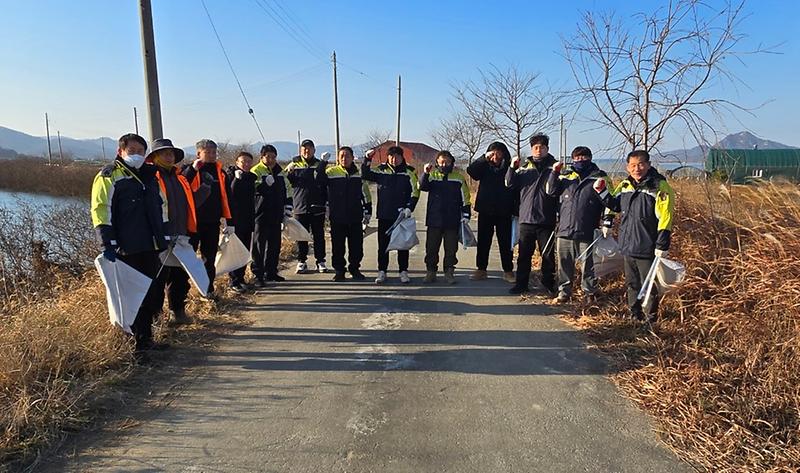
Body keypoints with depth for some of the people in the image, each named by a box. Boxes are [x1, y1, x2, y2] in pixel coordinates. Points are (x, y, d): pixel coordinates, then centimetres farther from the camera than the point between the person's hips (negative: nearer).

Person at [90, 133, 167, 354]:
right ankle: (139, 342, 7)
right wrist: (108, 243, -18)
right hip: (127, 250, -7)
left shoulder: (148, 174, 19)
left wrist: (162, 238, 24)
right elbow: (100, 210, -11)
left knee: (152, 296, 11)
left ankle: (146, 339, 25)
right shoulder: (109, 176, -3)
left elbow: (159, 208, 28)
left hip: (150, 247, 7)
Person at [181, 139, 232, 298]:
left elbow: (226, 196, 10)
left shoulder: (219, 171, 10)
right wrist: (193, 169, -24)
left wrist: (228, 219, 5)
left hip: (212, 222, 4)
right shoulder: (189, 170, -1)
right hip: (193, 221, -4)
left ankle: (209, 289, 20)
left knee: (210, 258, 10)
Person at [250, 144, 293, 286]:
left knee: (275, 244, 11)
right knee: (259, 244, -3)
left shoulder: (280, 172, 14)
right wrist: (265, 182, -31)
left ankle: (271, 272, 23)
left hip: (276, 214, 6)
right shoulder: (256, 171, -4)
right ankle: (258, 274, 1)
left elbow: (288, 190, 20)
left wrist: (288, 209, 14)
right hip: (261, 214, -6)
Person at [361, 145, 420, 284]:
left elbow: (415, 192, 0)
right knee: (383, 244, 5)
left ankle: (403, 271, 15)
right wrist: (367, 159, -13)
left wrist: (409, 208, -11)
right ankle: (382, 271, 13)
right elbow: (365, 175, -2)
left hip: (402, 215, -1)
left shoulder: (409, 172, 2)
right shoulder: (381, 170, 6)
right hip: (384, 214, 1)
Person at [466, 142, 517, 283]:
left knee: (506, 242, 5)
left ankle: (508, 271, 15)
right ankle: (481, 269, 17)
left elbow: (516, 191, -2)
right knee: (483, 241, 8)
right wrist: (484, 158, -20)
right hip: (485, 211, 2)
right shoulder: (485, 167, 6)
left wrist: (516, 211, -10)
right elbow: (470, 170, -12)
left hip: (504, 213, -2)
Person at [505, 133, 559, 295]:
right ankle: (521, 283, 18)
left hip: (547, 220, -2)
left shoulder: (554, 167, 4)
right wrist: (512, 167, -9)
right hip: (526, 219, 2)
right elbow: (510, 183, 3)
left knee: (548, 255, 5)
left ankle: (548, 283, 19)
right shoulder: (524, 168, 11)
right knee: (524, 254, 8)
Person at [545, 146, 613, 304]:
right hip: (564, 229, 3)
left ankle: (589, 293, 20)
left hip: (587, 232, -2)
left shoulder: (600, 177, 3)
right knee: (564, 264, 10)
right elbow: (551, 191, 7)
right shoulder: (566, 175, 10)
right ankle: (564, 292, 21)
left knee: (588, 265, 6)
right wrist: (555, 173, -5)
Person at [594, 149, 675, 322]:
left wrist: (662, 245, -19)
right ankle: (635, 315, 31)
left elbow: (665, 217, -16)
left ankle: (650, 319, 18)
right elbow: (615, 205, 23)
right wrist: (602, 191, 6)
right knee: (631, 284, 17)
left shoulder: (660, 186, -12)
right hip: (628, 245, 7)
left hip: (647, 248, -6)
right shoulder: (625, 185, 8)